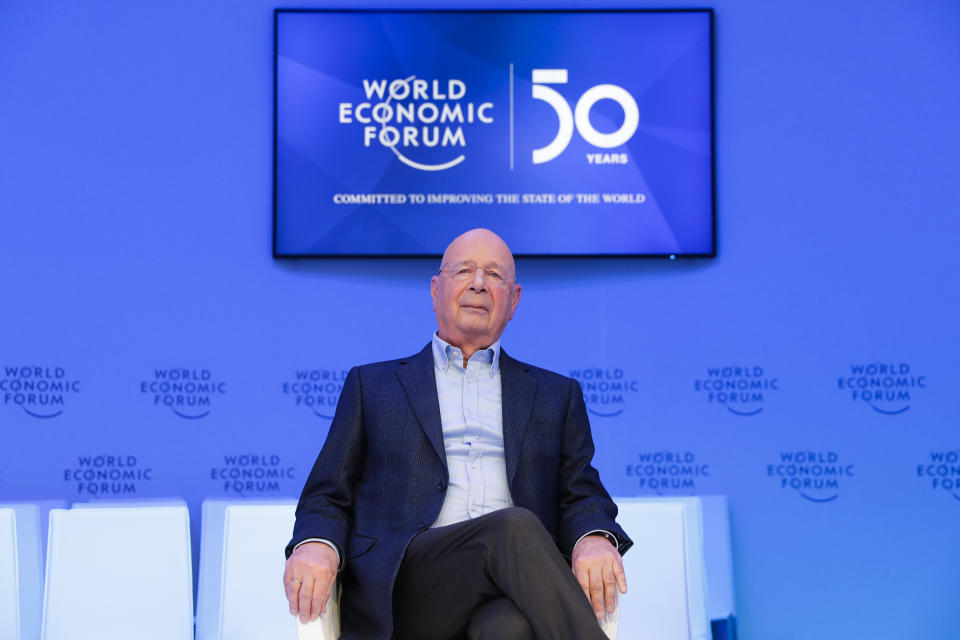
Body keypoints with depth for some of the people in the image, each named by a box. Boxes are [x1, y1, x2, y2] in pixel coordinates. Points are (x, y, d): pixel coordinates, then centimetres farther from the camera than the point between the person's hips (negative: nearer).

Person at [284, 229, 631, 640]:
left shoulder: (558, 395, 26)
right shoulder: (371, 384, 22)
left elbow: (582, 497, 17)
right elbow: (328, 497, 17)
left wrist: (595, 540, -9)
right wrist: (314, 545, -8)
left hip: (507, 597, 1)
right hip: (401, 587, 0)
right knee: (516, 528, -33)